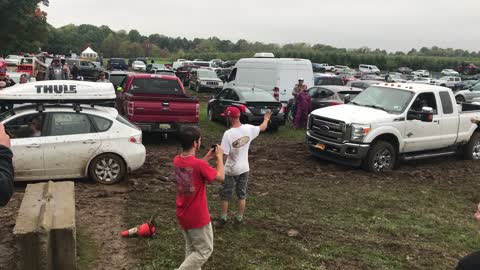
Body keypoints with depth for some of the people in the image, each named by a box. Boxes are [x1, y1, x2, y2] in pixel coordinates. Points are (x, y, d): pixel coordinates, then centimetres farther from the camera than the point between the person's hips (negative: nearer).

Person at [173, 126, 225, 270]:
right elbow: (221, 177, -14)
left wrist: (207, 158, 12)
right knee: (205, 250, 11)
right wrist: (219, 157, -2)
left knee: (191, 248, 25)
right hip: (198, 218, -8)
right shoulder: (200, 165, -27)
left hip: (182, 215, 8)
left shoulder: (177, 160, -4)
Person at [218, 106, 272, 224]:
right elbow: (263, 128, 10)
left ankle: (223, 217, 25)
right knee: (242, 195, 18)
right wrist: (266, 119, 30)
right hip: (244, 168, 4)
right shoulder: (248, 129, -10)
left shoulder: (228, 134, -24)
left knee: (225, 195, 15)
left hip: (231, 170, -4)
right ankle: (239, 217, 28)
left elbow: (224, 154, -24)